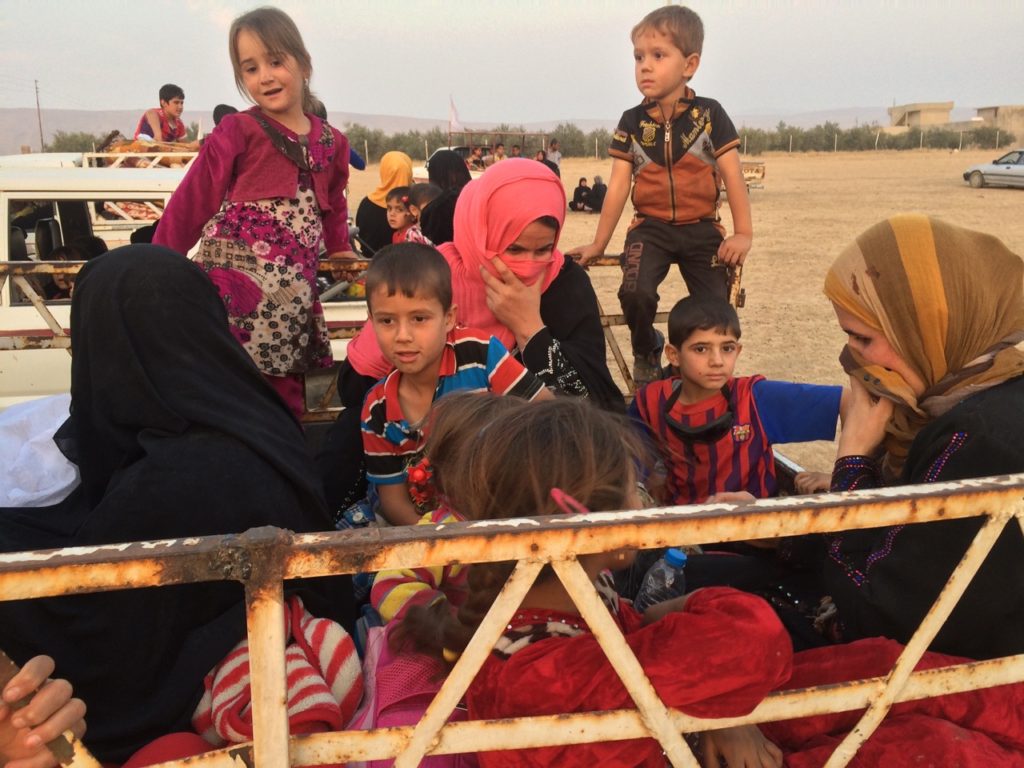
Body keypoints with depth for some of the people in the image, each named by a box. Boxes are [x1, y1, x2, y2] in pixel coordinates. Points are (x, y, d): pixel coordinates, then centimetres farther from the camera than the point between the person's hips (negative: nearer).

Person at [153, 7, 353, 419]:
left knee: (287, 407, 12)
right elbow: (190, 204, 0)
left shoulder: (331, 142, 13)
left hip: (293, 298, 5)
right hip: (233, 290, -4)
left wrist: (342, 256, 19)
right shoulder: (236, 132, -1)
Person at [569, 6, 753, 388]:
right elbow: (618, 187, 5)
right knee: (635, 292, -26)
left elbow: (733, 177, -2)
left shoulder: (710, 115, -2)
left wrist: (743, 233, -11)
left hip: (701, 229, 0)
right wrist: (599, 243, 6)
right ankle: (646, 352, 4)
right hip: (651, 228, 1)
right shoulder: (632, 121, 3)